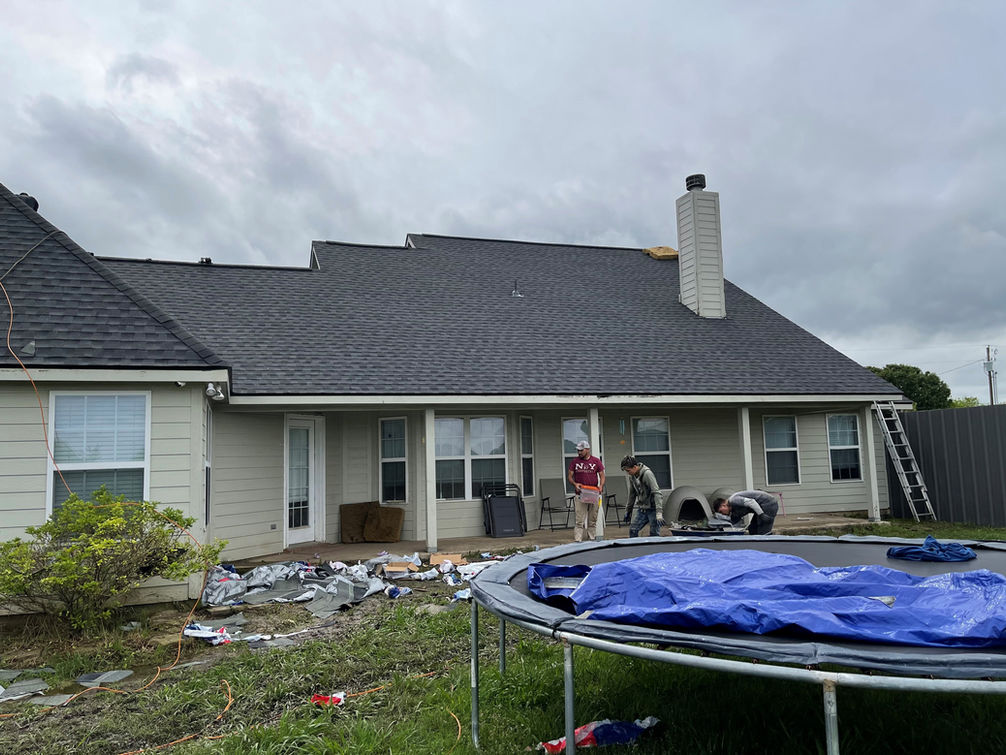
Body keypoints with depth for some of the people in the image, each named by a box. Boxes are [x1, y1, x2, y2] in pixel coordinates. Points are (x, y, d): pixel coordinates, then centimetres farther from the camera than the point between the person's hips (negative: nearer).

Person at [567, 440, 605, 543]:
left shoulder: (596, 461, 5)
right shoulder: (574, 462, 6)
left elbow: (602, 475, 7)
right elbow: (569, 476, 8)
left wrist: (601, 486, -11)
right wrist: (574, 484, -12)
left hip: (593, 494, 1)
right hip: (580, 494, -1)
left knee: (593, 519, 7)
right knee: (580, 520, -6)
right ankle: (578, 540, -7)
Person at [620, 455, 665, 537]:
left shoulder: (647, 474, -21)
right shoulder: (632, 476, 2)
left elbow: (657, 493, -25)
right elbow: (632, 494, 16)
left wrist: (659, 513, -31)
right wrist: (628, 511, 19)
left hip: (653, 509, -7)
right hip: (642, 509, 7)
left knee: (654, 534, -7)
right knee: (632, 530, -3)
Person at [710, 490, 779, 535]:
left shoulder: (733, 500, -17)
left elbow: (751, 502, -27)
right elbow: (733, 520, 6)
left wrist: (761, 514, -28)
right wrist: (717, 515, 5)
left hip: (769, 503, -11)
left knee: (764, 532, -12)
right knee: (752, 530, 14)